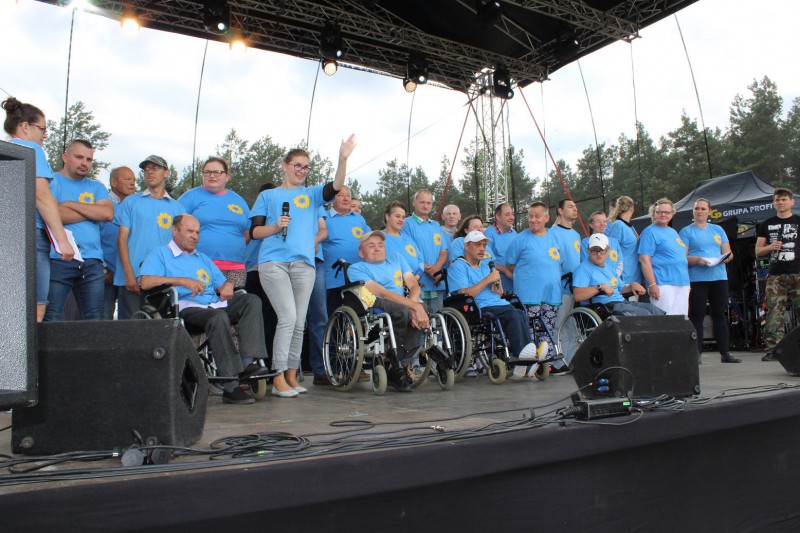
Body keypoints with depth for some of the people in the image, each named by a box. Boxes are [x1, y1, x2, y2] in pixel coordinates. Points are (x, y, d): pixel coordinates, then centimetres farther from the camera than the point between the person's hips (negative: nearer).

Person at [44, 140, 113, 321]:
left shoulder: (96, 187, 20)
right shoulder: (51, 182, 8)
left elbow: (108, 214, 0)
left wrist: (71, 204, -4)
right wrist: (93, 212, 0)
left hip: (92, 262, 4)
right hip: (58, 260, -4)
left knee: (94, 320, 0)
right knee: (51, 320, -7)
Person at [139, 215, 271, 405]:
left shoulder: (203, 258, 34)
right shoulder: (161, 254, 12)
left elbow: (222, 283, 28)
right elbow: (145, 282, -7)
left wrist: (227, 286, 2)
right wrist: (182, 280, -15)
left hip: (215, 304, 7)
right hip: (186, 308, -7)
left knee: (252, 300, -19)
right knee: (219, 316, -37)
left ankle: (248, 362, -32)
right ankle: (231, 384, -40)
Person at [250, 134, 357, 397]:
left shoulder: (311, 195, 19)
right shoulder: (268, 196, 15)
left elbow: (336, 186, 0)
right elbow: (254, 231, 10)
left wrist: (343, 159, -14)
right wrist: (276, 226, -9)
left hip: (304, 263, 3)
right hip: (273, 261, -3)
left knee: (299, 322, 4)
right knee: (288, 317, -15)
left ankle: (291, 375, 14)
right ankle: (279, 377, -7)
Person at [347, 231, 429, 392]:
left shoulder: (396, 259, 26)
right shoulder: (356, 269, 8)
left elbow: (415, 286, 13)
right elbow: (382, 293, -8)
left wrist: (411, 309, -9)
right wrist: (414, 306, -18)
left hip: (404, 312, 5)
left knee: (422, 320, -30)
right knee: (400, 309, -37)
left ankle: (395, 369, -18)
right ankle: (395, 362, -16)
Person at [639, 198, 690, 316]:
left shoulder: (673, 232, 21)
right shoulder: (650, 232, -3)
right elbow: (644, 259, -12)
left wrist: (687, 283, 21)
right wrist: (652, 285, -19)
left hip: (682, 284, 8)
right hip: (663, 284, -8)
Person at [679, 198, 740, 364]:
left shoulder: (718, 230, 18)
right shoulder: (686, 232, 4)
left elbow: (728, 253, 16)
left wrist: (726, 257, -7)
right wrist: (697, 260, -22)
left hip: (719, 277, 4)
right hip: (696, 279, -4)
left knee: (720, 314, 6)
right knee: (697, 316, -4)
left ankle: (725, 352, 10)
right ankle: (696, 352, -1)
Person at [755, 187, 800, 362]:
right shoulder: (767, 225, 15)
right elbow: (757, 252, 14)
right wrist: (770, 247, -7)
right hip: (775, 275, 1)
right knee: (774, 313, -4)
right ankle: (772, 349, -3)